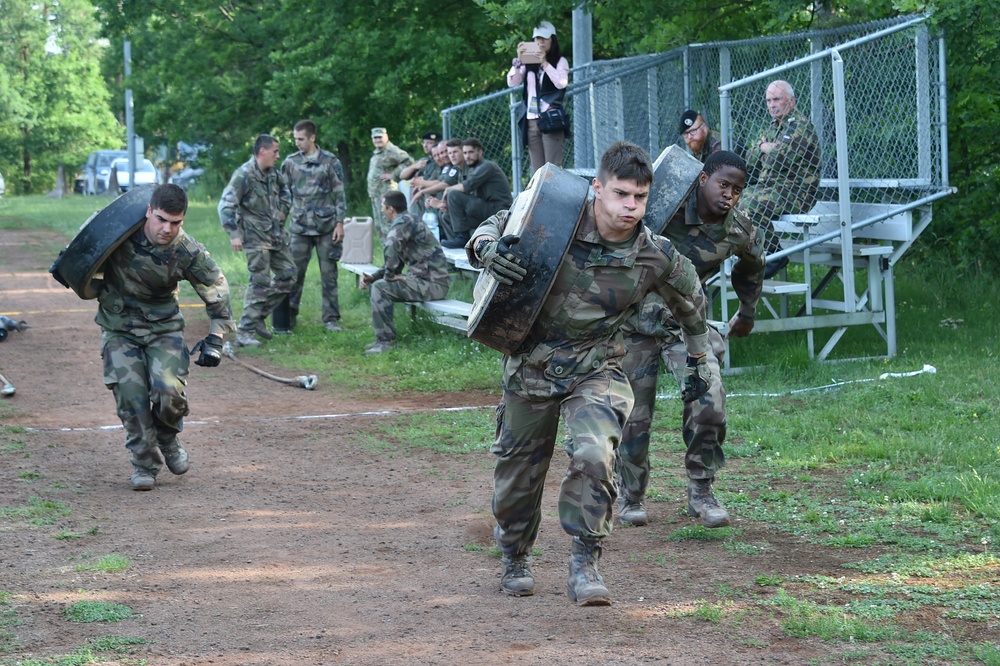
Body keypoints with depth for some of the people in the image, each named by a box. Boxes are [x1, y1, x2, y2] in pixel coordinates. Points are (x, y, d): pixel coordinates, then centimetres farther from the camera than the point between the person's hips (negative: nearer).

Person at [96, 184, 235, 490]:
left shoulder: (188, 252, -15)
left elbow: (217, 291, -4)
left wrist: (215, 339, -8)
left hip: (164, 327, 0)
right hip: (119, 329, 0)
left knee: (170, 390, -19)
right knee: (131, 396, -10)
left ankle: (168, 439, 14)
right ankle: (144, 462, 11)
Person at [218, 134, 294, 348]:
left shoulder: (273, 172, 8)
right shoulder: (244, 175, -16)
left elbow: (284, 188, 32)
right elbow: (225, 205, -18)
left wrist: (284, 209, 18)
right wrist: (234, 234, -21)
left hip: (277, 234, 8)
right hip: (256, 238, -8)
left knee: (287, 276, 10)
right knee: (260, 282, -12)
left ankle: (259, 317, 20)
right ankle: (244, 332, -7)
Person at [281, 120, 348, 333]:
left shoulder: (330, 162, -2)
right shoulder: (290, 163, 5)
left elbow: (339, 194, -1)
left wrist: (339, 223, -6)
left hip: (326, 227, -2)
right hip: (300, 227, 2)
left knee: (328, 274, 2)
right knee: (295, 273, 2)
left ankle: (331, 318, 9)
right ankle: (289, 316, 11)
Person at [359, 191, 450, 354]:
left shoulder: (404, 221, -12)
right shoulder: (408, 222, 19)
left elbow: (391, 247, -34)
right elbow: (396, 267, 23)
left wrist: (389, 276, -20)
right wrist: (372, 277, 8)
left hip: (433, 283, -10)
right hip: (425, 280, 10)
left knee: (380, 288, -17)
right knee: (376, 283, 16)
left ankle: (386, 340, -10)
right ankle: (383, 338, 17)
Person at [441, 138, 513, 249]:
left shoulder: (487, 166, -11)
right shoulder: (473, 170, 19)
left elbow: (467, 186, -21)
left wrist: (449, 189, -3)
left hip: (498, 210, -10)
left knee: (454, 195, -19)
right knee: (446, 218, 12)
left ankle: (462, 236, -15)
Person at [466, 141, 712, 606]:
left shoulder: (656, 257, -10)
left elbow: (691, 304, 11)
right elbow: (493, 226, -1)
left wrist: (698, 362, 23)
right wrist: (487, 250, -26)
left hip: (596, 371, -1)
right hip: (530, 366, 1)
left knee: (594, 455, -28)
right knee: (517, 473, 13)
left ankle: (584, 564, -16)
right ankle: (515, 557, 41)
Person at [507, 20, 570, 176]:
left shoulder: (560, 61, 5)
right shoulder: (529, 63, 15)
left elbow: (561, 83, -13)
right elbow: (512, 83, 7)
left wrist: (544, 63, -12)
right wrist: (518, 62, -5)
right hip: (531, 121, 5)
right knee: (537, 170, 2)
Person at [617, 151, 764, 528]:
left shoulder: (742, 234, -8)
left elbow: (752, 266, 16)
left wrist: (747, 315, 28)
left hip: (687, 324, 2)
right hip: (636, 322, -2)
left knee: (709, 401, -18)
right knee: (635, 415, 5)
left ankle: (700, 491, 0)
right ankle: (631, 497, 27)